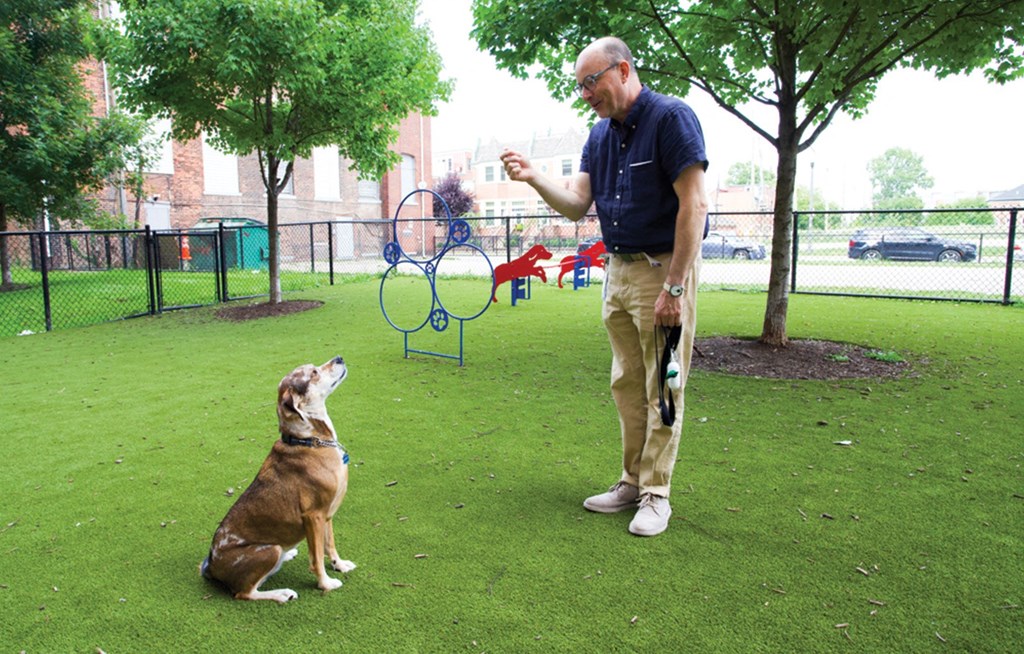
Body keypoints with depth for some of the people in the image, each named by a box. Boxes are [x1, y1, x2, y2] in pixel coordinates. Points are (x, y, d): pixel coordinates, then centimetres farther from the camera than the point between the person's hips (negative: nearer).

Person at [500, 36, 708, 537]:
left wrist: (673, 287, -21)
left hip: (664, 268, -8)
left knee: (663, 389, 0)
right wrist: (532, 178, -12)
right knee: (626, 384, 12)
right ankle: (633, 481, 24)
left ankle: (656, 494, 11)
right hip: (617, 270, 8)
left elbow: (694, 205, -17)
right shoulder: (600, 135, 11)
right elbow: (576, 205, 6)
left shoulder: (671, 118, -12)